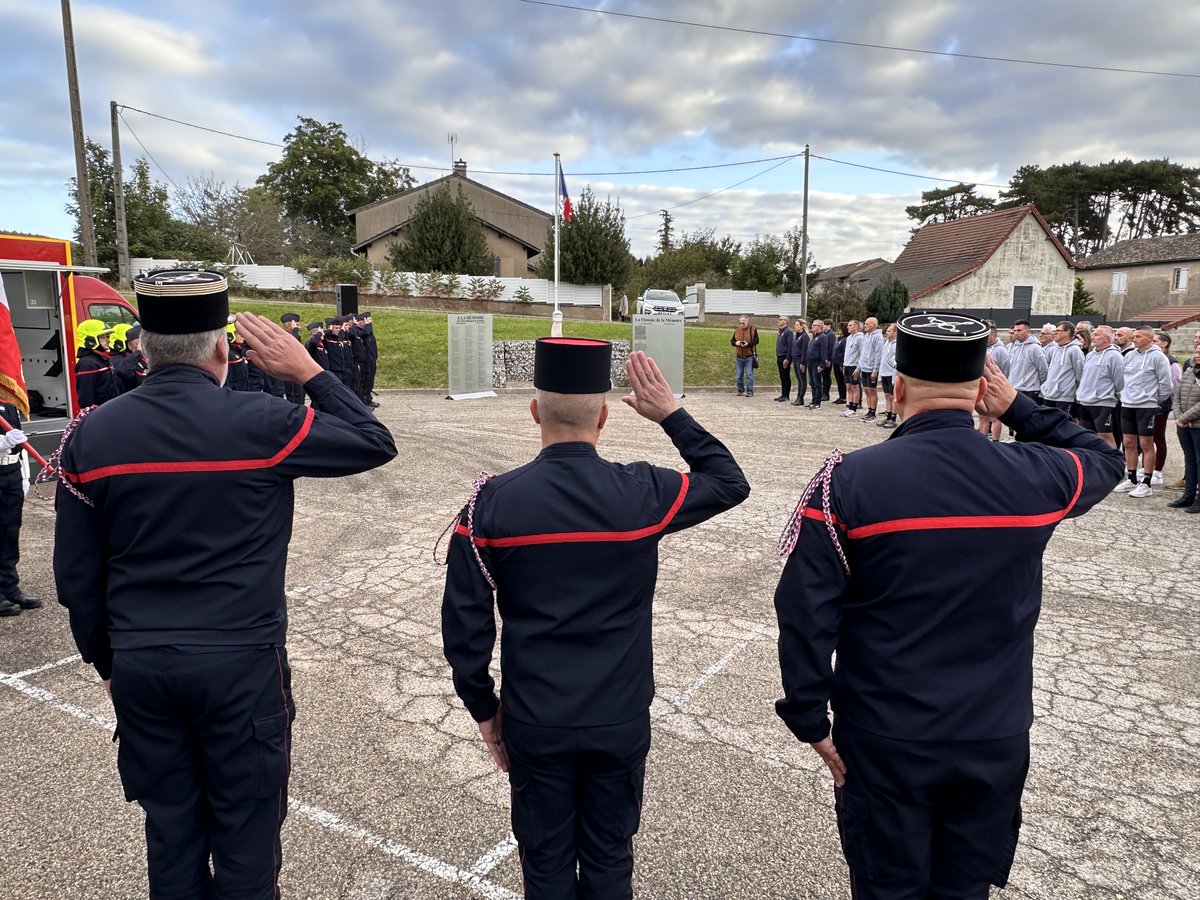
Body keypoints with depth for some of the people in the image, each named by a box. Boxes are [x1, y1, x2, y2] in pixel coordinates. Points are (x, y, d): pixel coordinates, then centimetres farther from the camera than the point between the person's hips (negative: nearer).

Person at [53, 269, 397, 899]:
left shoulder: (89, 435, -2)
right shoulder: (261, 422, -16)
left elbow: (76, 577, 4)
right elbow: (375, 443, -4)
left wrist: (106, 660, 17)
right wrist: (308, 371, -1)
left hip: (139, 668, 4)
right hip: (242, 664, -4)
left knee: (170, 828, 20)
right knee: (245, 830, 13)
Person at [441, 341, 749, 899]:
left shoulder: (493, 502, -13)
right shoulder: (642, 493, -14)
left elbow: (464, 623, -8)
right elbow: (731, 483, 4)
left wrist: (483, 708, 5)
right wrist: (671, 415, 3)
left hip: (534, 725, 0)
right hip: (621, 721, 0)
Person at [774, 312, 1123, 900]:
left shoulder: (850, 479, -17)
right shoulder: (1033, 476, -9)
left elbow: (805, 613, -16)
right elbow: (1103, 458, 16)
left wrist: (811, 720, -4)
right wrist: (1017, 408, 10)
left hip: (884, 742, -2)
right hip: (996, 741, 3)